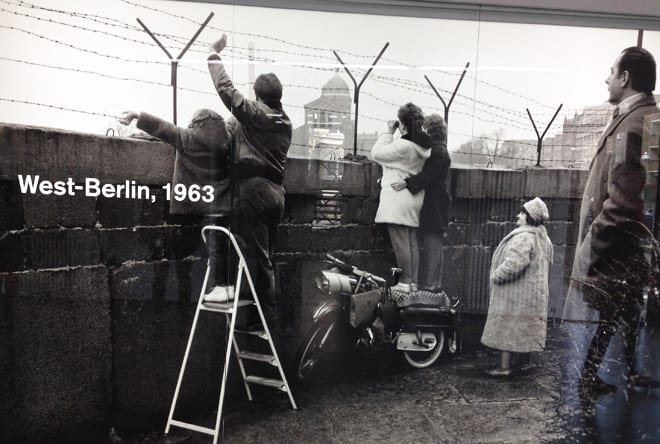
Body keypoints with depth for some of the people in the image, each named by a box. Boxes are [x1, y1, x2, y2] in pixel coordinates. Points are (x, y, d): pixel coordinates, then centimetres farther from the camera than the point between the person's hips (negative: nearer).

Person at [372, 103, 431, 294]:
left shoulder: (403, 146, -19)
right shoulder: (424, 147, 8)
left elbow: (377, 153, -9)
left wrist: (389, 132, -5)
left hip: (398, 201, -9)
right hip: (414, 201, 9)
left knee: (400, 243, -3)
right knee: (412, 243, 12)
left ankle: (404, 283, 2)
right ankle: (413, 282, 19)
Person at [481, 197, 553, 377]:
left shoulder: (523, 237, -20)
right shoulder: (543, 239, 12)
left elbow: (513, 264, -32)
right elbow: (546, 265, 20)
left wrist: (496, 276, -18)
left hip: (515, 294, -9)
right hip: (533, 293, 10)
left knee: (506, 328, -1)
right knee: (523, 329, 16)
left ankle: (505, 366, 4)